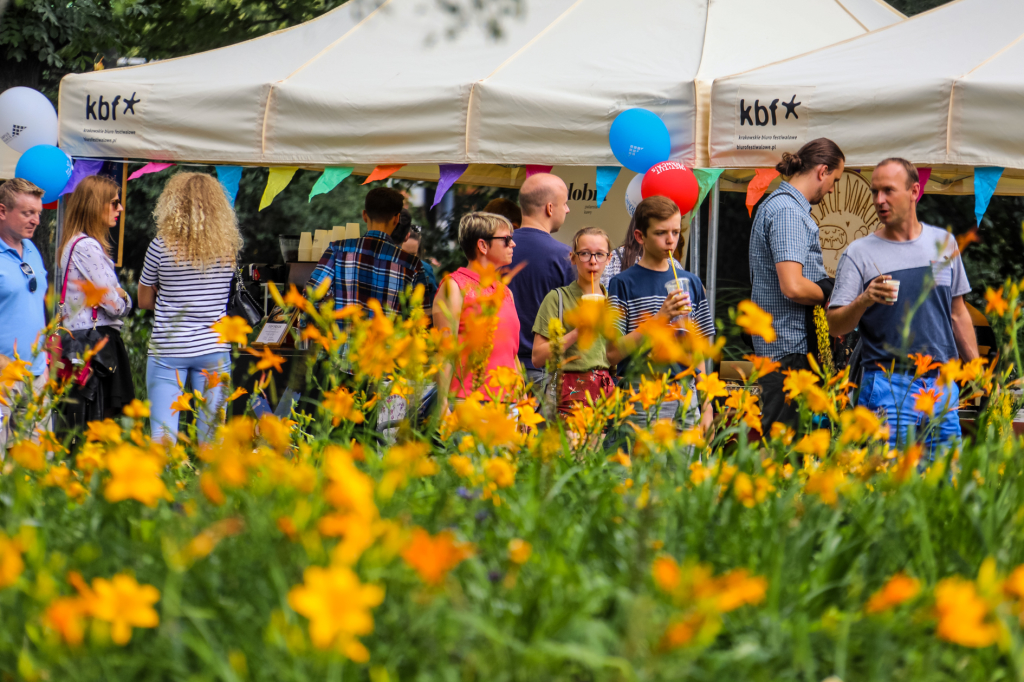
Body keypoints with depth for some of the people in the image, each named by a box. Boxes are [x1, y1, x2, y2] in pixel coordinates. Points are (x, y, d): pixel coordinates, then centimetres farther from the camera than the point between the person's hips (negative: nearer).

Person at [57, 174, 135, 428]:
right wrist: (123, 298, 6)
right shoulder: (87, 246, -13)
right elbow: (115, 305, -13)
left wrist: (118, 295, 2)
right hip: (96, 343, -10)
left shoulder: (76, 244, 19)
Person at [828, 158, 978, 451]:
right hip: (888, 386, -3)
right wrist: (864, 301, -23)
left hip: (943, 385, 3)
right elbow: (835, 325, -4)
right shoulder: (859, 253, 0)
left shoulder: (944, 243, 11)